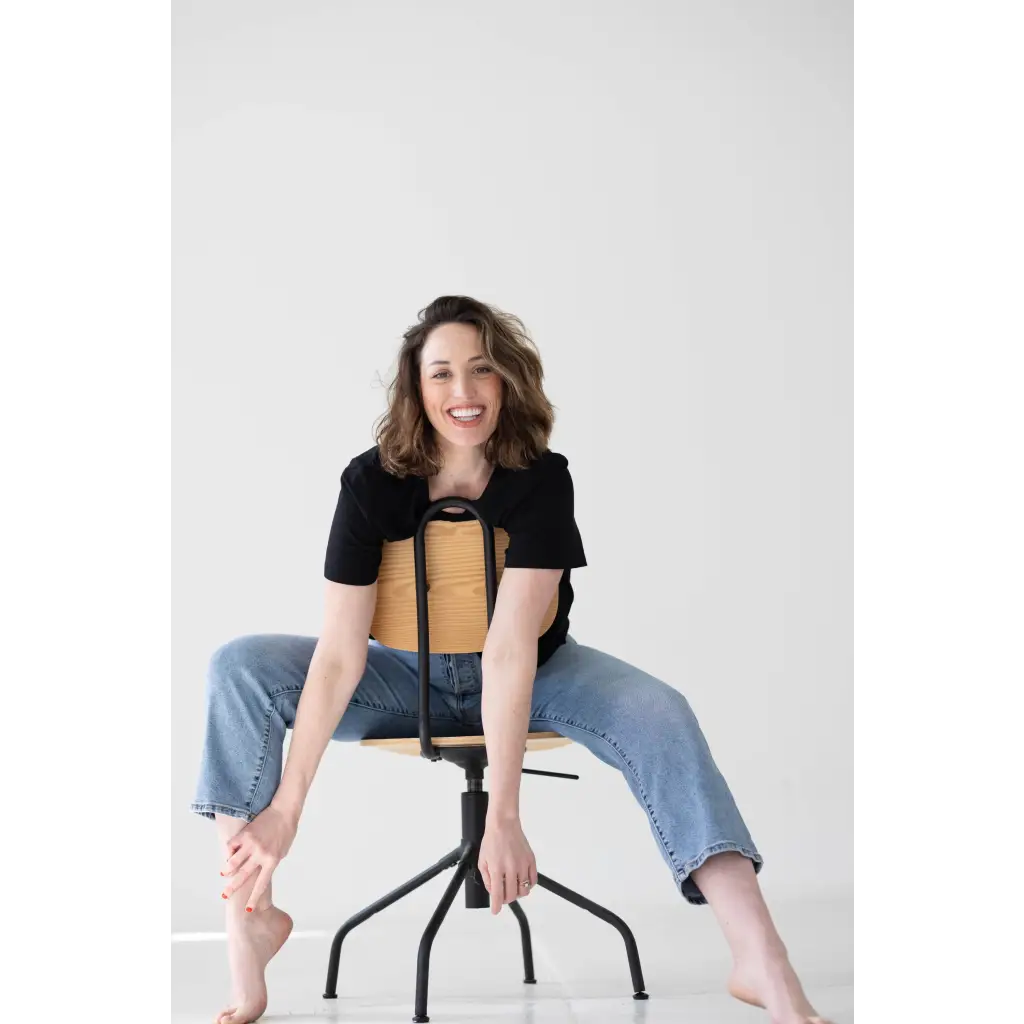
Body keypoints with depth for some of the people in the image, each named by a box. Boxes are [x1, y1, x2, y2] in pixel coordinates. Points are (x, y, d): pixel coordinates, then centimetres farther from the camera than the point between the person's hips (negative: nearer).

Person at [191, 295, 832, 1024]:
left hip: (535, 676, -1)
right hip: (413, 680, 2)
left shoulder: (541, 479, -21)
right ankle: (251, 919, -22)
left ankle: (765, 965, -36)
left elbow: (511, 648, -30)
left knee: (659, 713, -30)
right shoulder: (374, 482, -18)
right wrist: (286, 806, -29)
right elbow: (340, 653, -23)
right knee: (241, 668, -19)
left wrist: (503, 816, -37)